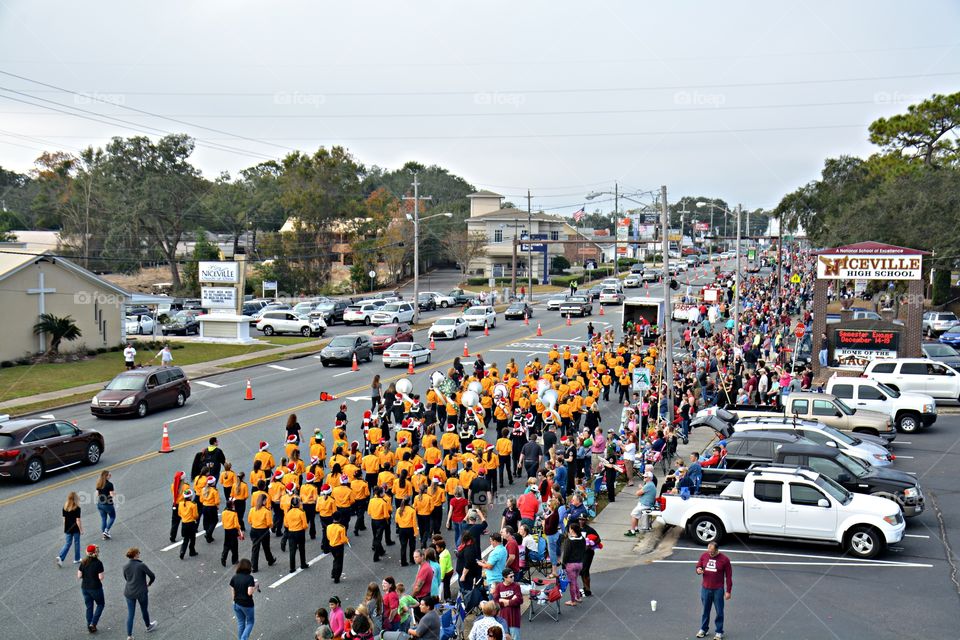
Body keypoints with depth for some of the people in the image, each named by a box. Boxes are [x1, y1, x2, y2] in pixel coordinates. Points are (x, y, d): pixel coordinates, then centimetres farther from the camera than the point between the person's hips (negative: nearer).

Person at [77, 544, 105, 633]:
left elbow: (79, 576, -3)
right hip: (96, 588, -4)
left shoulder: (83, 562, -4)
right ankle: (93, 623, 5)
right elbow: (101, 577, -17)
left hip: (85, 588, 4)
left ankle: (89, 626, 22)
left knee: (89, 607, 16)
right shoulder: (98, 563, -17)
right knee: (100, 605, 15)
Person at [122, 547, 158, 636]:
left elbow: (126, 578, 11)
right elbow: (152, 576, -14)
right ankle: (148, 626, 44)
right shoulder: (141, 565, -20)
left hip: (129, 593, 3)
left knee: (130, 613, 10)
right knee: (144, 610, 20)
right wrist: (149, 584, 6)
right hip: (141, 592, -3)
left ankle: (129, 635, 13)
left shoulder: (125, 566, -7)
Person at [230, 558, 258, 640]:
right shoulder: (250, 578, -19)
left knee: (240, 623, 21)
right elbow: (250, 592, -24)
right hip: (247, 605, -5)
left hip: (237, 603, 5)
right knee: (250, 623, 14)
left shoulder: (234, 577, -4)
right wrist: (256, 586, -8)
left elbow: (233, 591, 2)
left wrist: (234, 600, 17)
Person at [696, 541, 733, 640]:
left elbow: (728, 576, -6)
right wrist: (698, 570, -11)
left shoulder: (724, 559, -11)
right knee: (705, 610, 15)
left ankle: (719, 632, 21)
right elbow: (698, 566, 14)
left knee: (719, 612, 7)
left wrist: (728, 591, -7)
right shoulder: (704, 556, -1)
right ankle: (703, 629, 30)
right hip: (705, 589, 3)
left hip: (718, 590, -3)